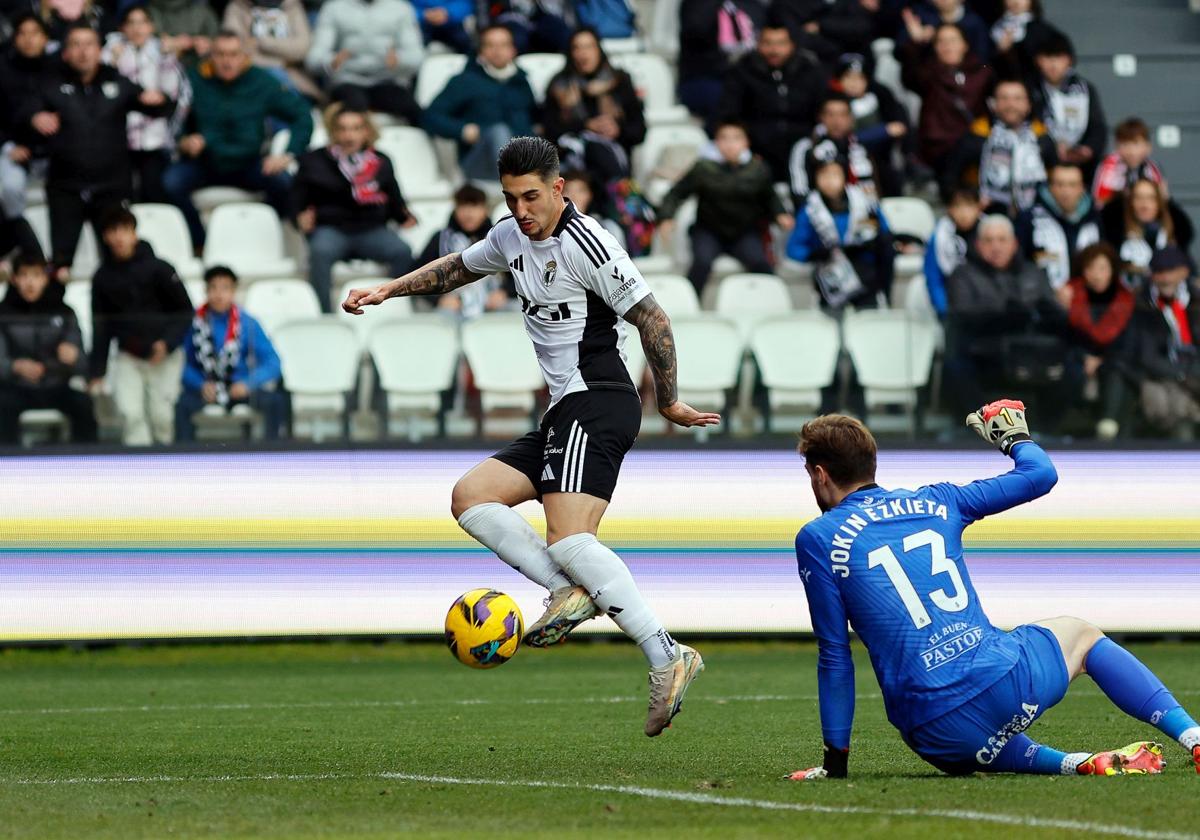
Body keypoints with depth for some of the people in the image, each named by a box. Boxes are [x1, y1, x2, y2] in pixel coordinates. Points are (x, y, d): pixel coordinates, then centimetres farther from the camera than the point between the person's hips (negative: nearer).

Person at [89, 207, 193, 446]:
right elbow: (101, 327, 7)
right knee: (130, 411, -13)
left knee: (161, 415, -3)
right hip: (128, 356, 2)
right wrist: (96, 372, 4)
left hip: (164, 356, -2)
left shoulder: (158, 269, -10)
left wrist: (168, 342, -18)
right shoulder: (103, 278, 0)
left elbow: (185, 312, -5)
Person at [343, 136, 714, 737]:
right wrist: (388, 290, 26)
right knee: (470, 497, 3)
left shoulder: (586, 245, -13)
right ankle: (571, 593, -14)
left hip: (597, 405, -10)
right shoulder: (513, 237, 14)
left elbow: (651, 319, -10)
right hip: (564, 414, 10)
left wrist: (669, 403, -4)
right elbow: (459, 267, 35)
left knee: (569, 540, -24)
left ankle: (667, 660, -28)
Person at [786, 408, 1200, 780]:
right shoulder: (934, 502, 11)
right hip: (1005, 681, 2)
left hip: (935, 733, -2)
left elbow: (834, 656, 2)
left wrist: (835, 760, 8)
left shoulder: (816, 540, 3)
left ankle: (1077, 764, 4)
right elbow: (1041, 473, 18)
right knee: (1081, 634, 34)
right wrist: (1016, 438, 41)